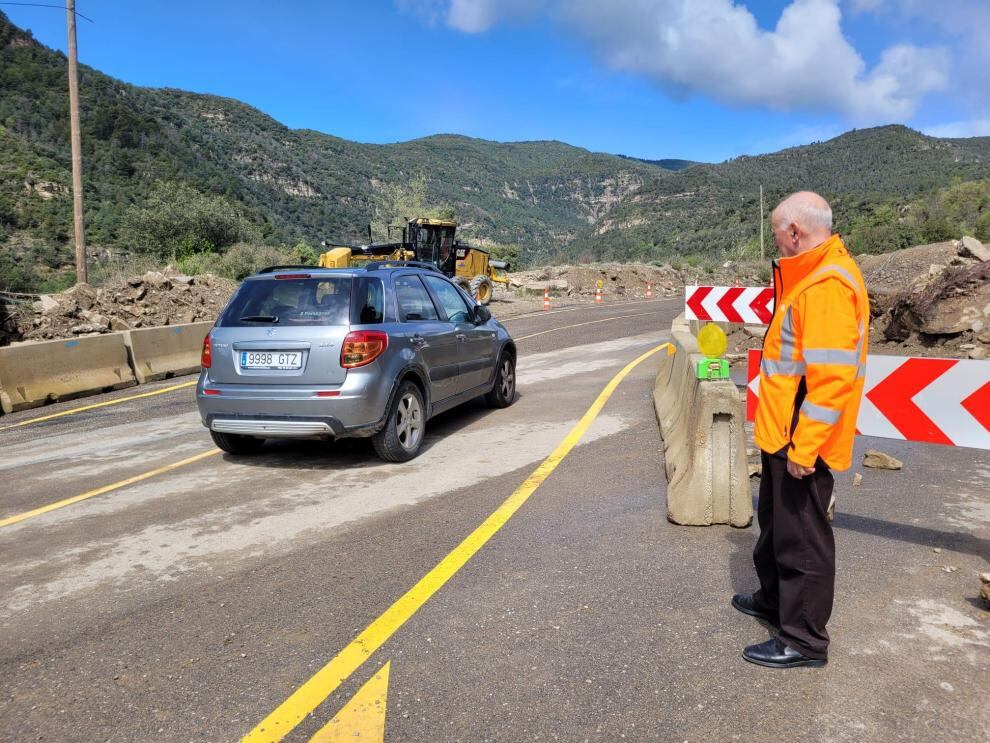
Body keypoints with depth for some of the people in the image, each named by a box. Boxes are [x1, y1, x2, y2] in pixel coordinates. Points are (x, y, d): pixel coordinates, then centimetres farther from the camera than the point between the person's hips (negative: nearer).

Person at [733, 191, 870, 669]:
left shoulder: (826, 286, -22)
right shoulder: (812, 277, 12)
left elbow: (832, 377, -27)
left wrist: (803, 447, -25)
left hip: (800, 441, -10)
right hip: (785, 434, 10)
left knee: (801, 538, 2)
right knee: (776, 523, 24)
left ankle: (804, 641, 17)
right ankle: (775, 600, 42)